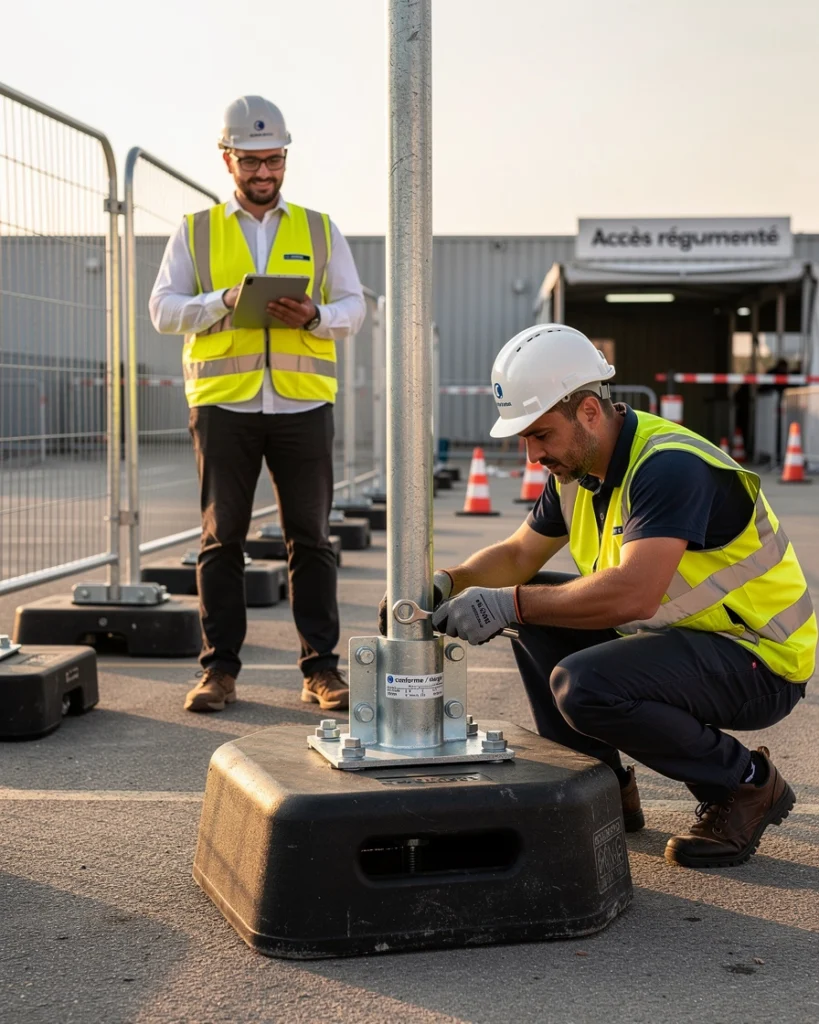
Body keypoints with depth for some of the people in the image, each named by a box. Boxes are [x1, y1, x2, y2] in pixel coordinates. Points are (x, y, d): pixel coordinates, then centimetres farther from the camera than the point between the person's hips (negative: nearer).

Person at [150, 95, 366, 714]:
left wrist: (314, 316, -12)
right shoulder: (196, 232, 12)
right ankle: (220, 667, 7)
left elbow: (354, 308, 9)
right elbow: (164, 309, 4)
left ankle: (321, 667, 6)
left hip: (303, 404, 1)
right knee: (222, 538, 1)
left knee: (310, 537, 1)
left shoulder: (321, 230, 14)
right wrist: (224, 302, -13)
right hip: (223, 404, 0)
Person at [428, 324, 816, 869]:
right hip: (677, 637, 9)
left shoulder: (669, 466, -26)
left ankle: (746, 784, -7)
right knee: (537, 616, 4)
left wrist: (508, 604, -33)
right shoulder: (577, 467, 3)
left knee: (583, 685, -29)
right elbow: (517, 555, 13)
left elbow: (633, 594, -39)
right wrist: (447, 583, -7)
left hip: (761, 661, -9)